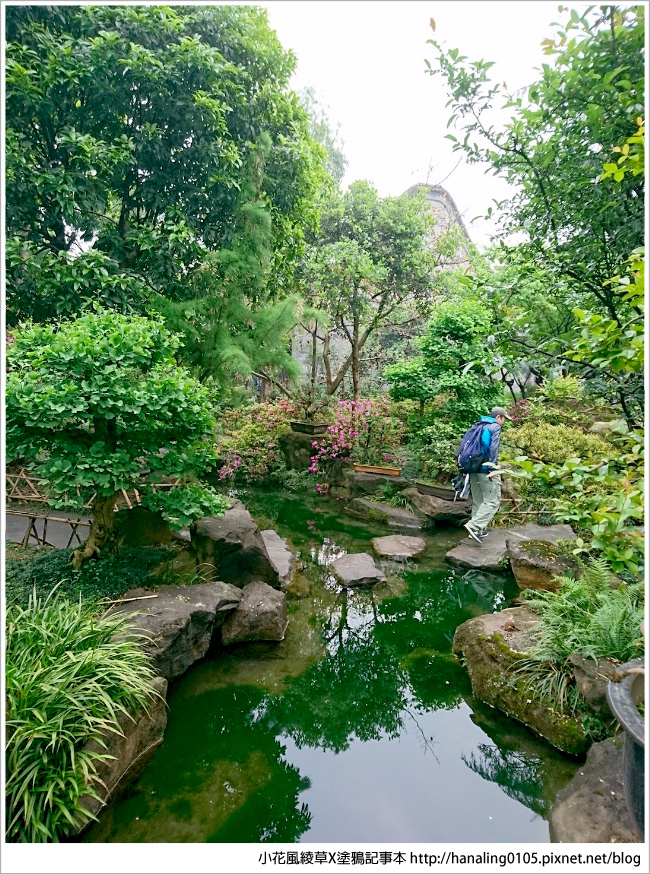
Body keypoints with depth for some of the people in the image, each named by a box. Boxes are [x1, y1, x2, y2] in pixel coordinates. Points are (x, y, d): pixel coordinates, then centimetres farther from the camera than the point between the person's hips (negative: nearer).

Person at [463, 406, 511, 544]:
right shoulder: (495, 427, -3)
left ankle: (478, 530, 17)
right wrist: (493, 468, -16)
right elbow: (493, 449, -15)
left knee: (478, 501, 13)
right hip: (486, 469, -8)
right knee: (492, 501, -4)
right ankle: (475, 526, -16)